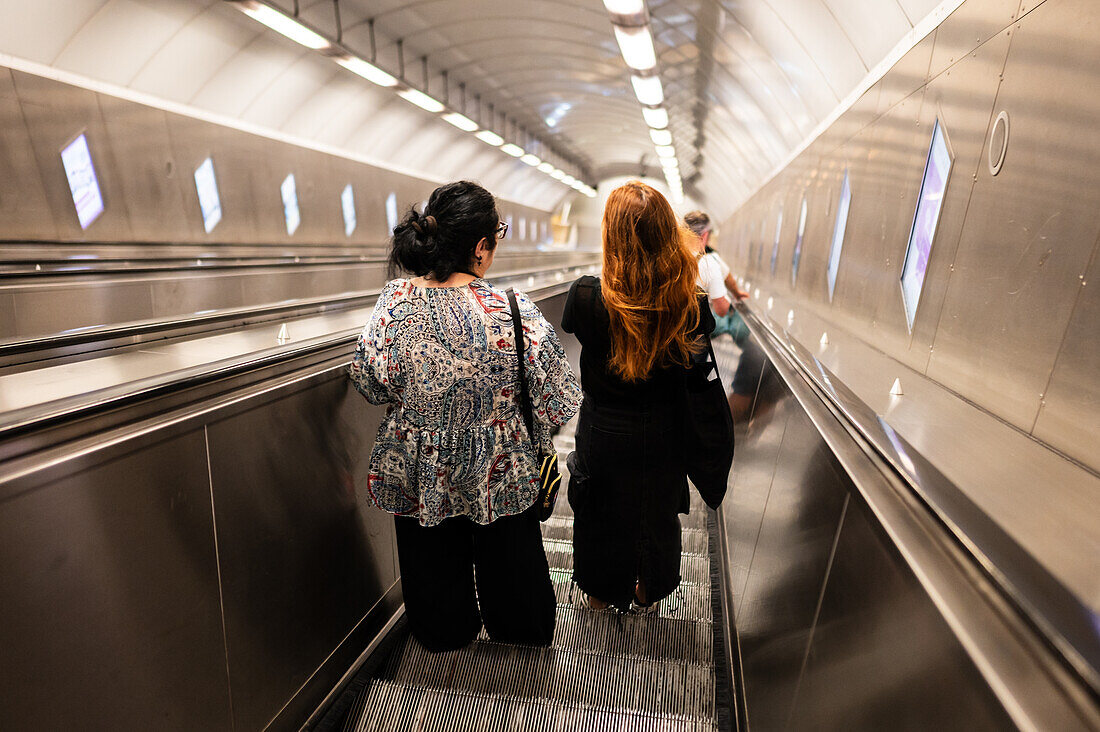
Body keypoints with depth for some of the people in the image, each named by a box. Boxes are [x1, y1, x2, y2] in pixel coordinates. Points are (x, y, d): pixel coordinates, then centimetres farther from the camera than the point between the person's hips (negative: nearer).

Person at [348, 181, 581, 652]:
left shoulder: (394, 302, -17)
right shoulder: (515, 312, -25)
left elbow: (370, 383, -6)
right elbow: (559, 401, -18)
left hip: (418, 471, 3)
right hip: (499, 472, -2)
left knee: (432, 561, 29)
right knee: (508, 560, 27)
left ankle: (445, 634, 58)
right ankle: (519, 631, 56)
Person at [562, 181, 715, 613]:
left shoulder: (587, 296, -26)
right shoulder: (689, 301, -21)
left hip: (604, 431, -1)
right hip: (662, 433, 2)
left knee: (601, 515, 24)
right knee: (656, 513, 26)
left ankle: (599, 594, 49)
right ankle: (646, 595, 51)